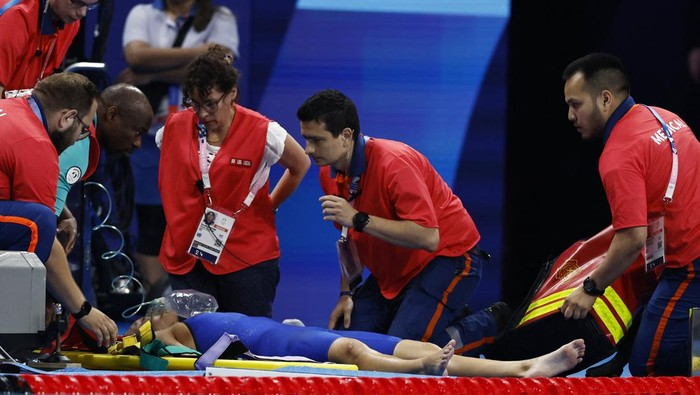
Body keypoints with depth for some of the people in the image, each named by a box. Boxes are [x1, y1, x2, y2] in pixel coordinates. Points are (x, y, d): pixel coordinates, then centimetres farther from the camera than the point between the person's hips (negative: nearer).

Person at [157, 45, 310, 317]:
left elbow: (300, 166, 11)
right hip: (187, 260, 3)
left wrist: (269, 206, 12)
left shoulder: (262, 132, -8)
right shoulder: (175, 127, 1)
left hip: (248, 261, -3)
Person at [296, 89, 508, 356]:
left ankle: (491, 325, 2)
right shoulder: (329, 174, -2)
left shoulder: (394, 162, -27)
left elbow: (428, 238, -33)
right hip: (394, 270, 8)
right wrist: (347, 293, 3)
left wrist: (359, 219, -35)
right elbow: (350, 238, 13)